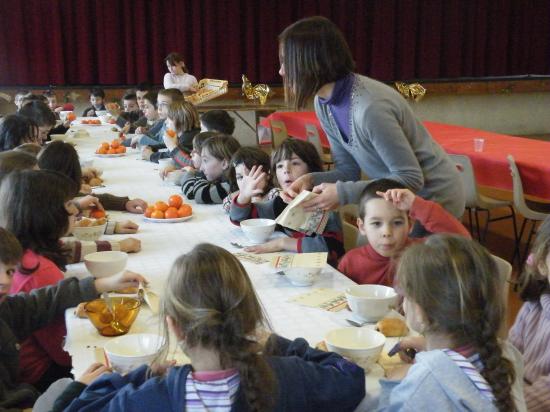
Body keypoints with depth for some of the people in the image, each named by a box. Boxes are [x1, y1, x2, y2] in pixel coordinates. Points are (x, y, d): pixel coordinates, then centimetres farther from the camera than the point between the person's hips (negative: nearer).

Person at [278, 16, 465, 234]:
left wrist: (343, 194, -30)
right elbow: (349, 170, 1)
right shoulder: (324, 103, -6)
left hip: (433, 198, -7)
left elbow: (411, 179, -26)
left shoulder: (370, 108, -32)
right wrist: (311, 180, -18)